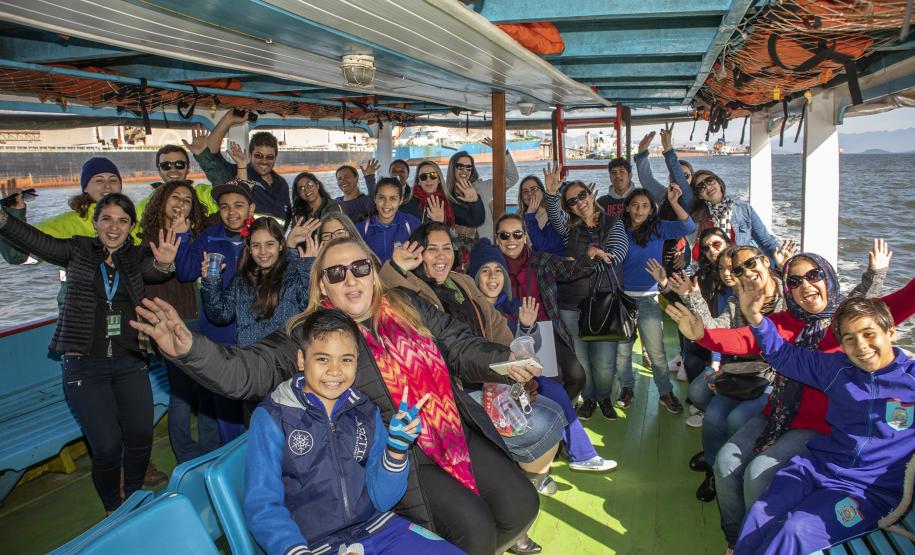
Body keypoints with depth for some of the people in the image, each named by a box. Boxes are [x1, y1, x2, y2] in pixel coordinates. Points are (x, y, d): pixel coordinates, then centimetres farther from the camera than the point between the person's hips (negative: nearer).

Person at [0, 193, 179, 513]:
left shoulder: (137, 256, 4)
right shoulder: (77, 250, 2)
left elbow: (151, 271, -17)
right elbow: (33, 240, -12)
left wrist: (164, 264, -42)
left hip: (130, 363, 2)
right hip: (85, 364, -2)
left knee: (141, 437, 1)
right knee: (107, 446, -6)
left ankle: (134, 500, 29)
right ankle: (113, 510, 21)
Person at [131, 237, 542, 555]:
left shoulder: (407, 306, 4)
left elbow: (463, 349, 5)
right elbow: (246, 372, -16)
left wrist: (505, 361, -16)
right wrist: (189, 349, -34)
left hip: (458, 433, 5)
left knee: (521, 505, 0)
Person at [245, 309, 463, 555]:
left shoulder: (366, 412, 6)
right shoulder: (271, 417, -5)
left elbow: (382, 499, 3)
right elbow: (262, 506, -9)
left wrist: (396, 447, -13)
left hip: (376, 528, 3)